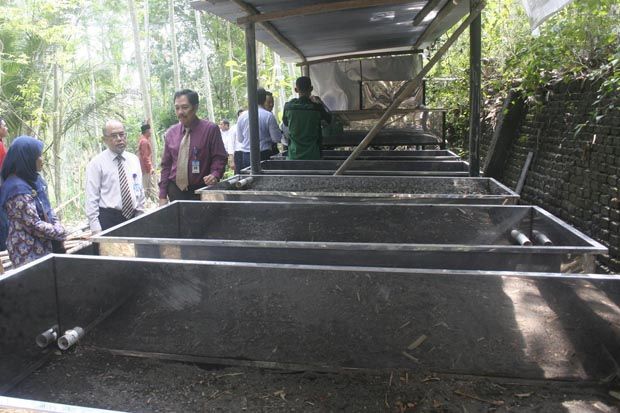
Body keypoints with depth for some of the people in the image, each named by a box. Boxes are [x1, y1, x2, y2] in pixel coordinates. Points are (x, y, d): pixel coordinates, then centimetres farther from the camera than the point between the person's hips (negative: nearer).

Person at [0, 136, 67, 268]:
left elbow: (47, 210, 13)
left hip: (43, 247, 8)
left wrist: (58, 227, -3)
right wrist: (63, 234, -13)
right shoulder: (18, 189, -21)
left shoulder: (33, 179, 7)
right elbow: (35, 226, -21)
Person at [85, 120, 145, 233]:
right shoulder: (96, 163, -3)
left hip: (133, 217, 4)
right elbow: (91, 198, -5)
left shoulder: (134, 160, 10)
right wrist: (96, 229, -11)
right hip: (108, 219, -4)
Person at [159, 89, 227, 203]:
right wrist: (162, 196, 6)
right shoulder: (171, 133, 6)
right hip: (175, 192, 3)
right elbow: (166, 165, 10)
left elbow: (219, 158, -3)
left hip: (201, 191, -3)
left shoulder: (211, 129, -5)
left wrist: (215, 175, -23)